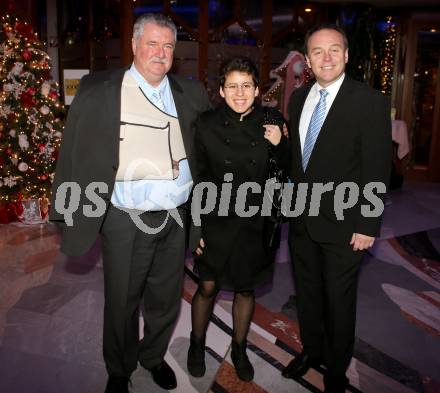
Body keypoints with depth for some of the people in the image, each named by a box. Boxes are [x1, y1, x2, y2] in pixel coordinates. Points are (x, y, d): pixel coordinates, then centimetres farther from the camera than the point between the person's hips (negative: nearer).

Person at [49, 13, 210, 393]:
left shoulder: (191, 93, 5)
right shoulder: (98, 89, -5)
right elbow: (76, 155, -4)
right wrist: (71, 212, -5)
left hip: (175, 219, 3)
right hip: (126, 222, -3)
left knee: (166, 301, 19)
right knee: (122, 303, 14)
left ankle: (153, 356, 46)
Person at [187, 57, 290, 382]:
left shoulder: (273, 121, -4)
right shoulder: (206, 124, -7)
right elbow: (197, 177, -3)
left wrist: (280, 144, -14)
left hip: (254, 222, 1)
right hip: (215, 220, -1)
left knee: (245, 288, 15)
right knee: (208, 287, 9)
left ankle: (239, 349, 39)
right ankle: (197, 345, 37)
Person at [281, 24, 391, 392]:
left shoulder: (370, 101, -13)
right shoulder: (299, 98, 5)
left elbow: (377, 169, -14)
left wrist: (368, 225, -15)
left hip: (342, 223, -5)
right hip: (301, 218, 6)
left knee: (339, 300, 12)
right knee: (307, 292, 20)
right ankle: (311, 350, 44)